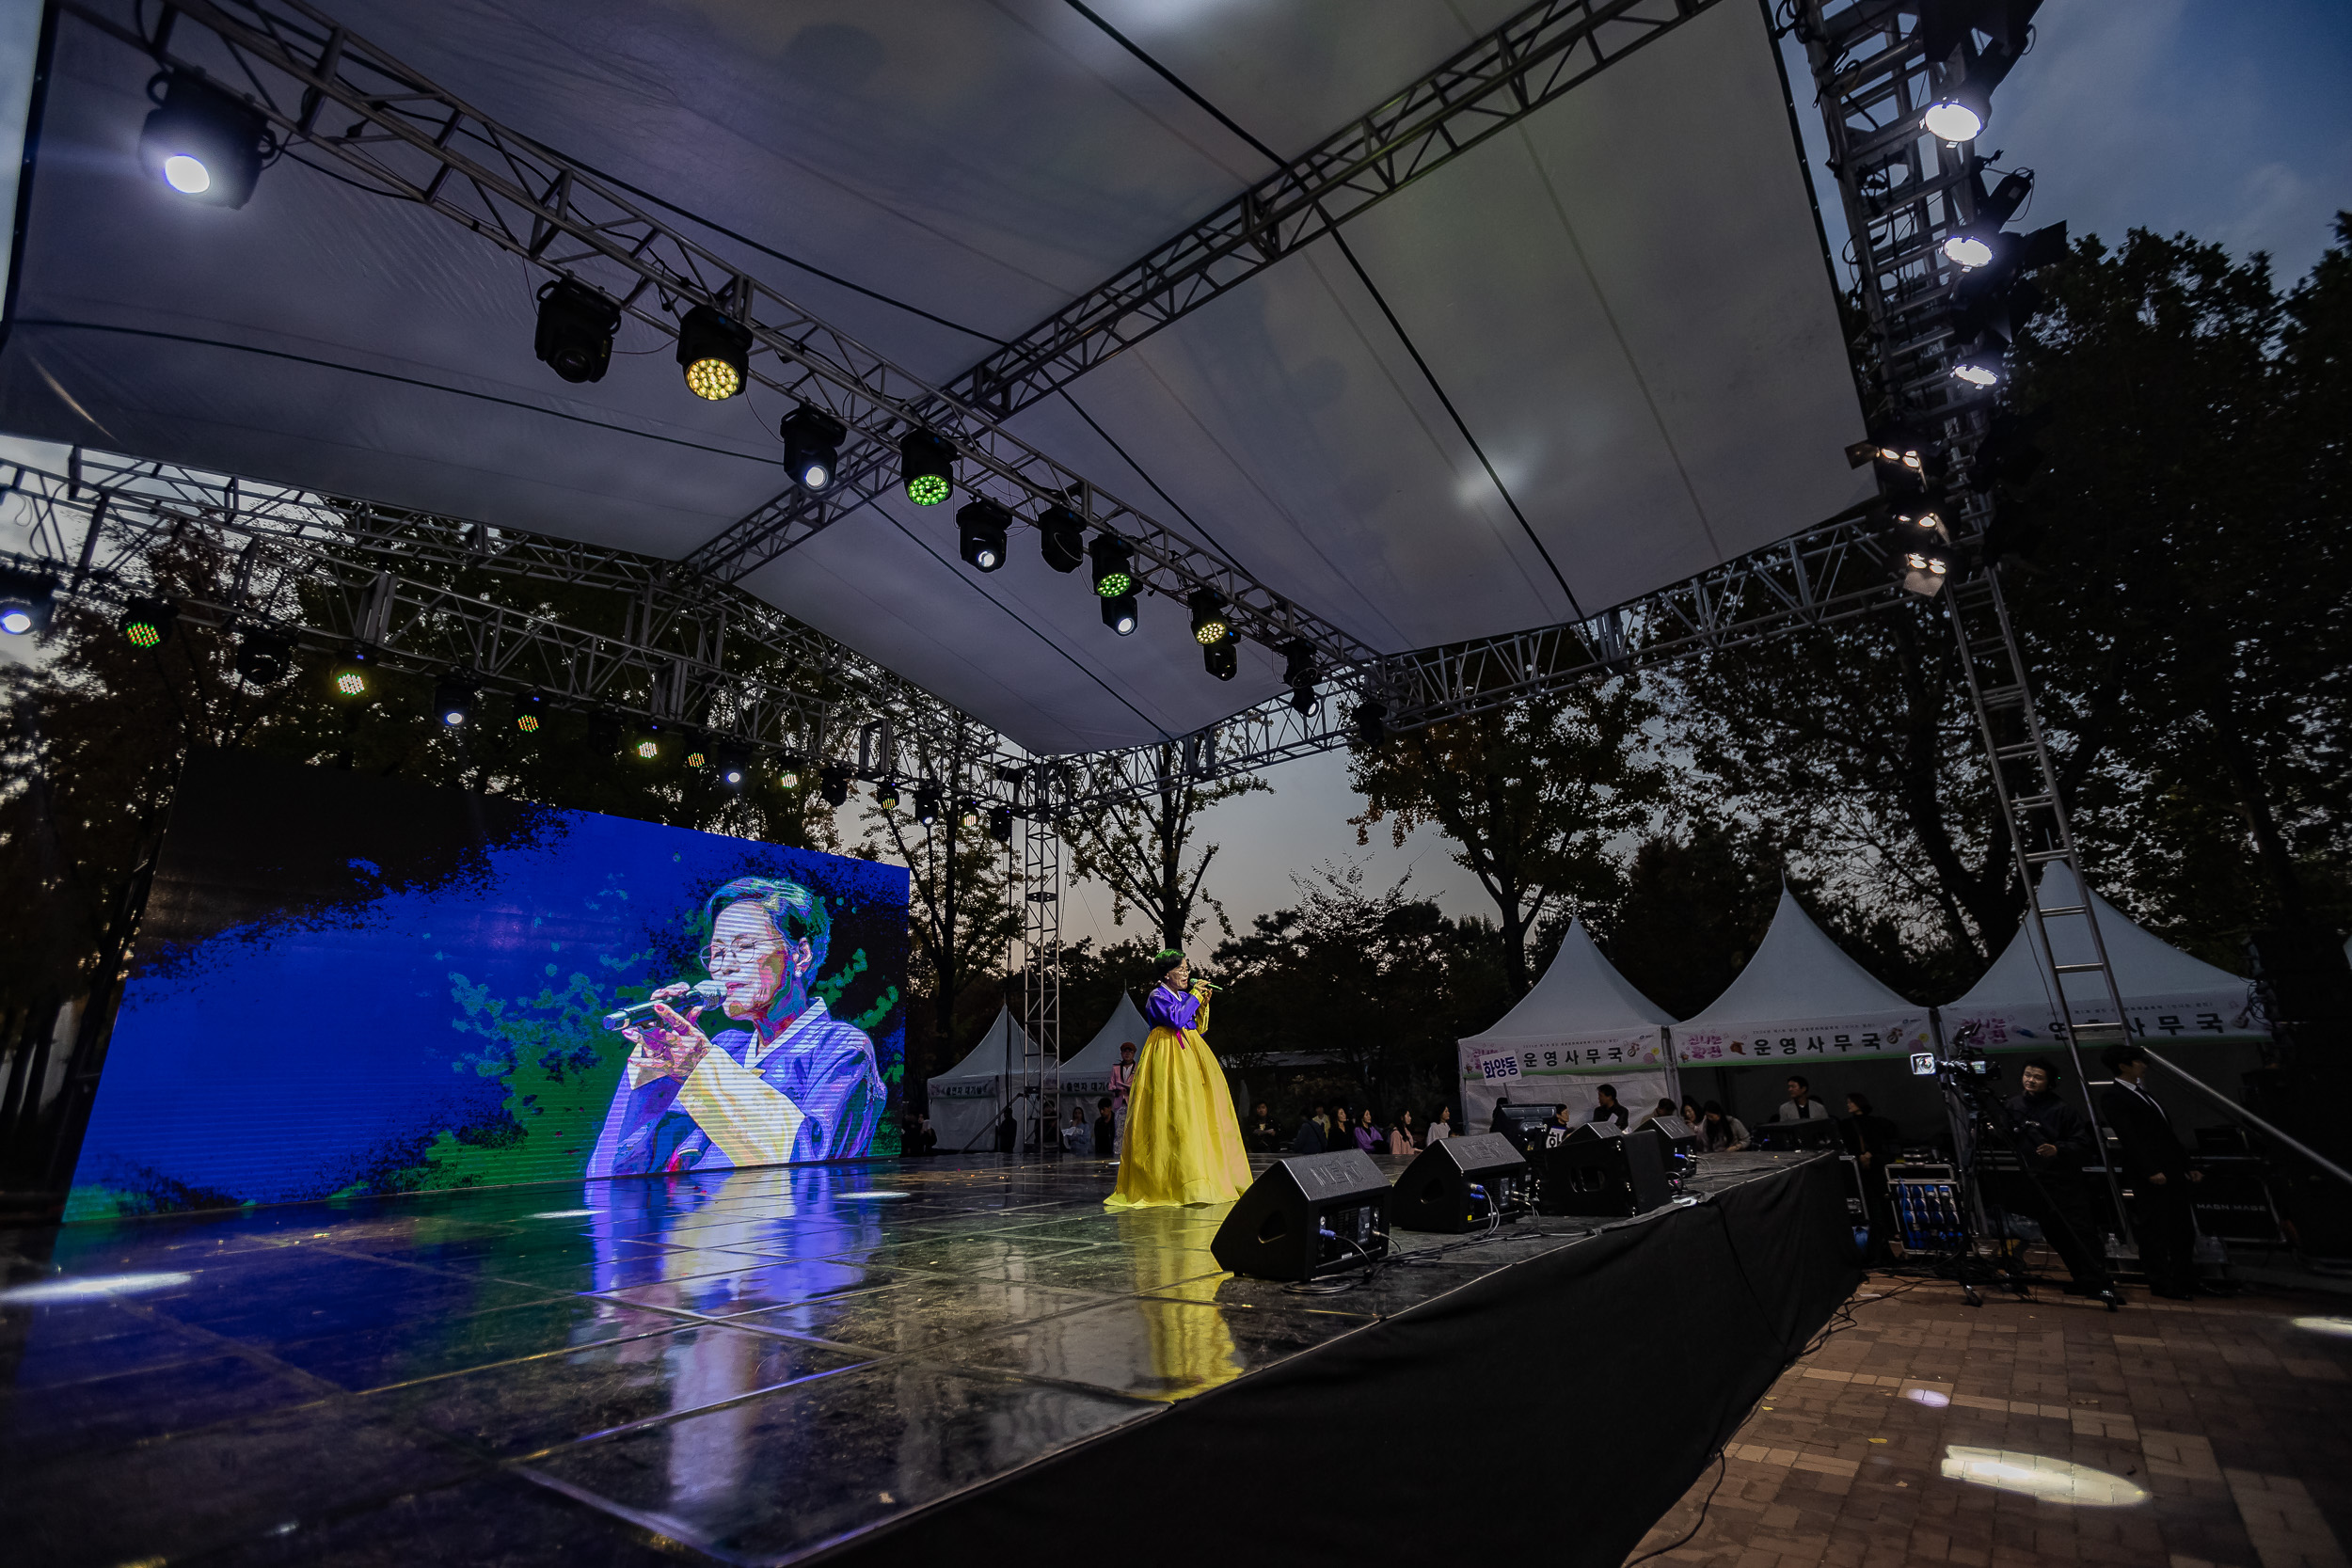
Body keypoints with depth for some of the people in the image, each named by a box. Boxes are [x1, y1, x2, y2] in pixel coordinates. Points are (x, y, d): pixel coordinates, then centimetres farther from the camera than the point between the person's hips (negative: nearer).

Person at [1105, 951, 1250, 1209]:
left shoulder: (1184, 995, 14)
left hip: (1189, 1053, 8)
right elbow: (1176, 1019, -23)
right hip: (1168, 1058, -7)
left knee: (1200, 1108, 4)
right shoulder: (1158, 996, -7)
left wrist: (1203, 1003, 5)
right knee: (1175, 1113, -11)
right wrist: (1194, 996, -13)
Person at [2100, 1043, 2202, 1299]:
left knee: (2183, 1229, 10)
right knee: (2154, 1229, -2)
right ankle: (2162, 1284, 5)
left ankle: (2184, 1283, 19)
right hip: (2150, 1175, -9)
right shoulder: (2112, 1096, -8)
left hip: (2173, 1171, 9)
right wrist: (2150, 1170, -20)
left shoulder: (2142, 1093, 20)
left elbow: (2167, 1134, 22)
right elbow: (2128, 1136, -15)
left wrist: (2188, 1167, 17)